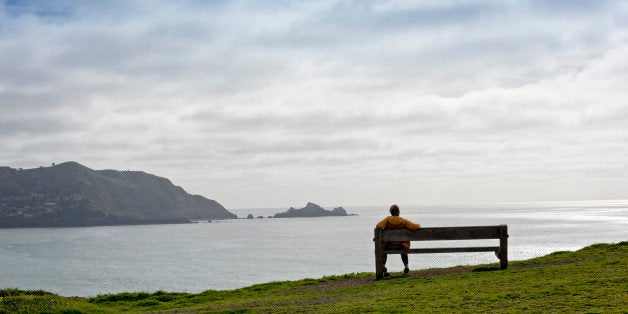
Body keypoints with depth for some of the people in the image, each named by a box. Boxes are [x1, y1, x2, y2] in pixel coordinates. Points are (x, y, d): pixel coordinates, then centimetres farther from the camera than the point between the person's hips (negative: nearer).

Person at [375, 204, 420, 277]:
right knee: (404, 249, 39)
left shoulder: (387, 219, -11)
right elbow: (414, 227, -15)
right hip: (400, 246, 1)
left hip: (388, 245, -1)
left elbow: (379, 226, -25)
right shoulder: (403, 221, -11)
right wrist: (418, 225, 10)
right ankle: (406, 266, 31)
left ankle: (383, 266, 18)